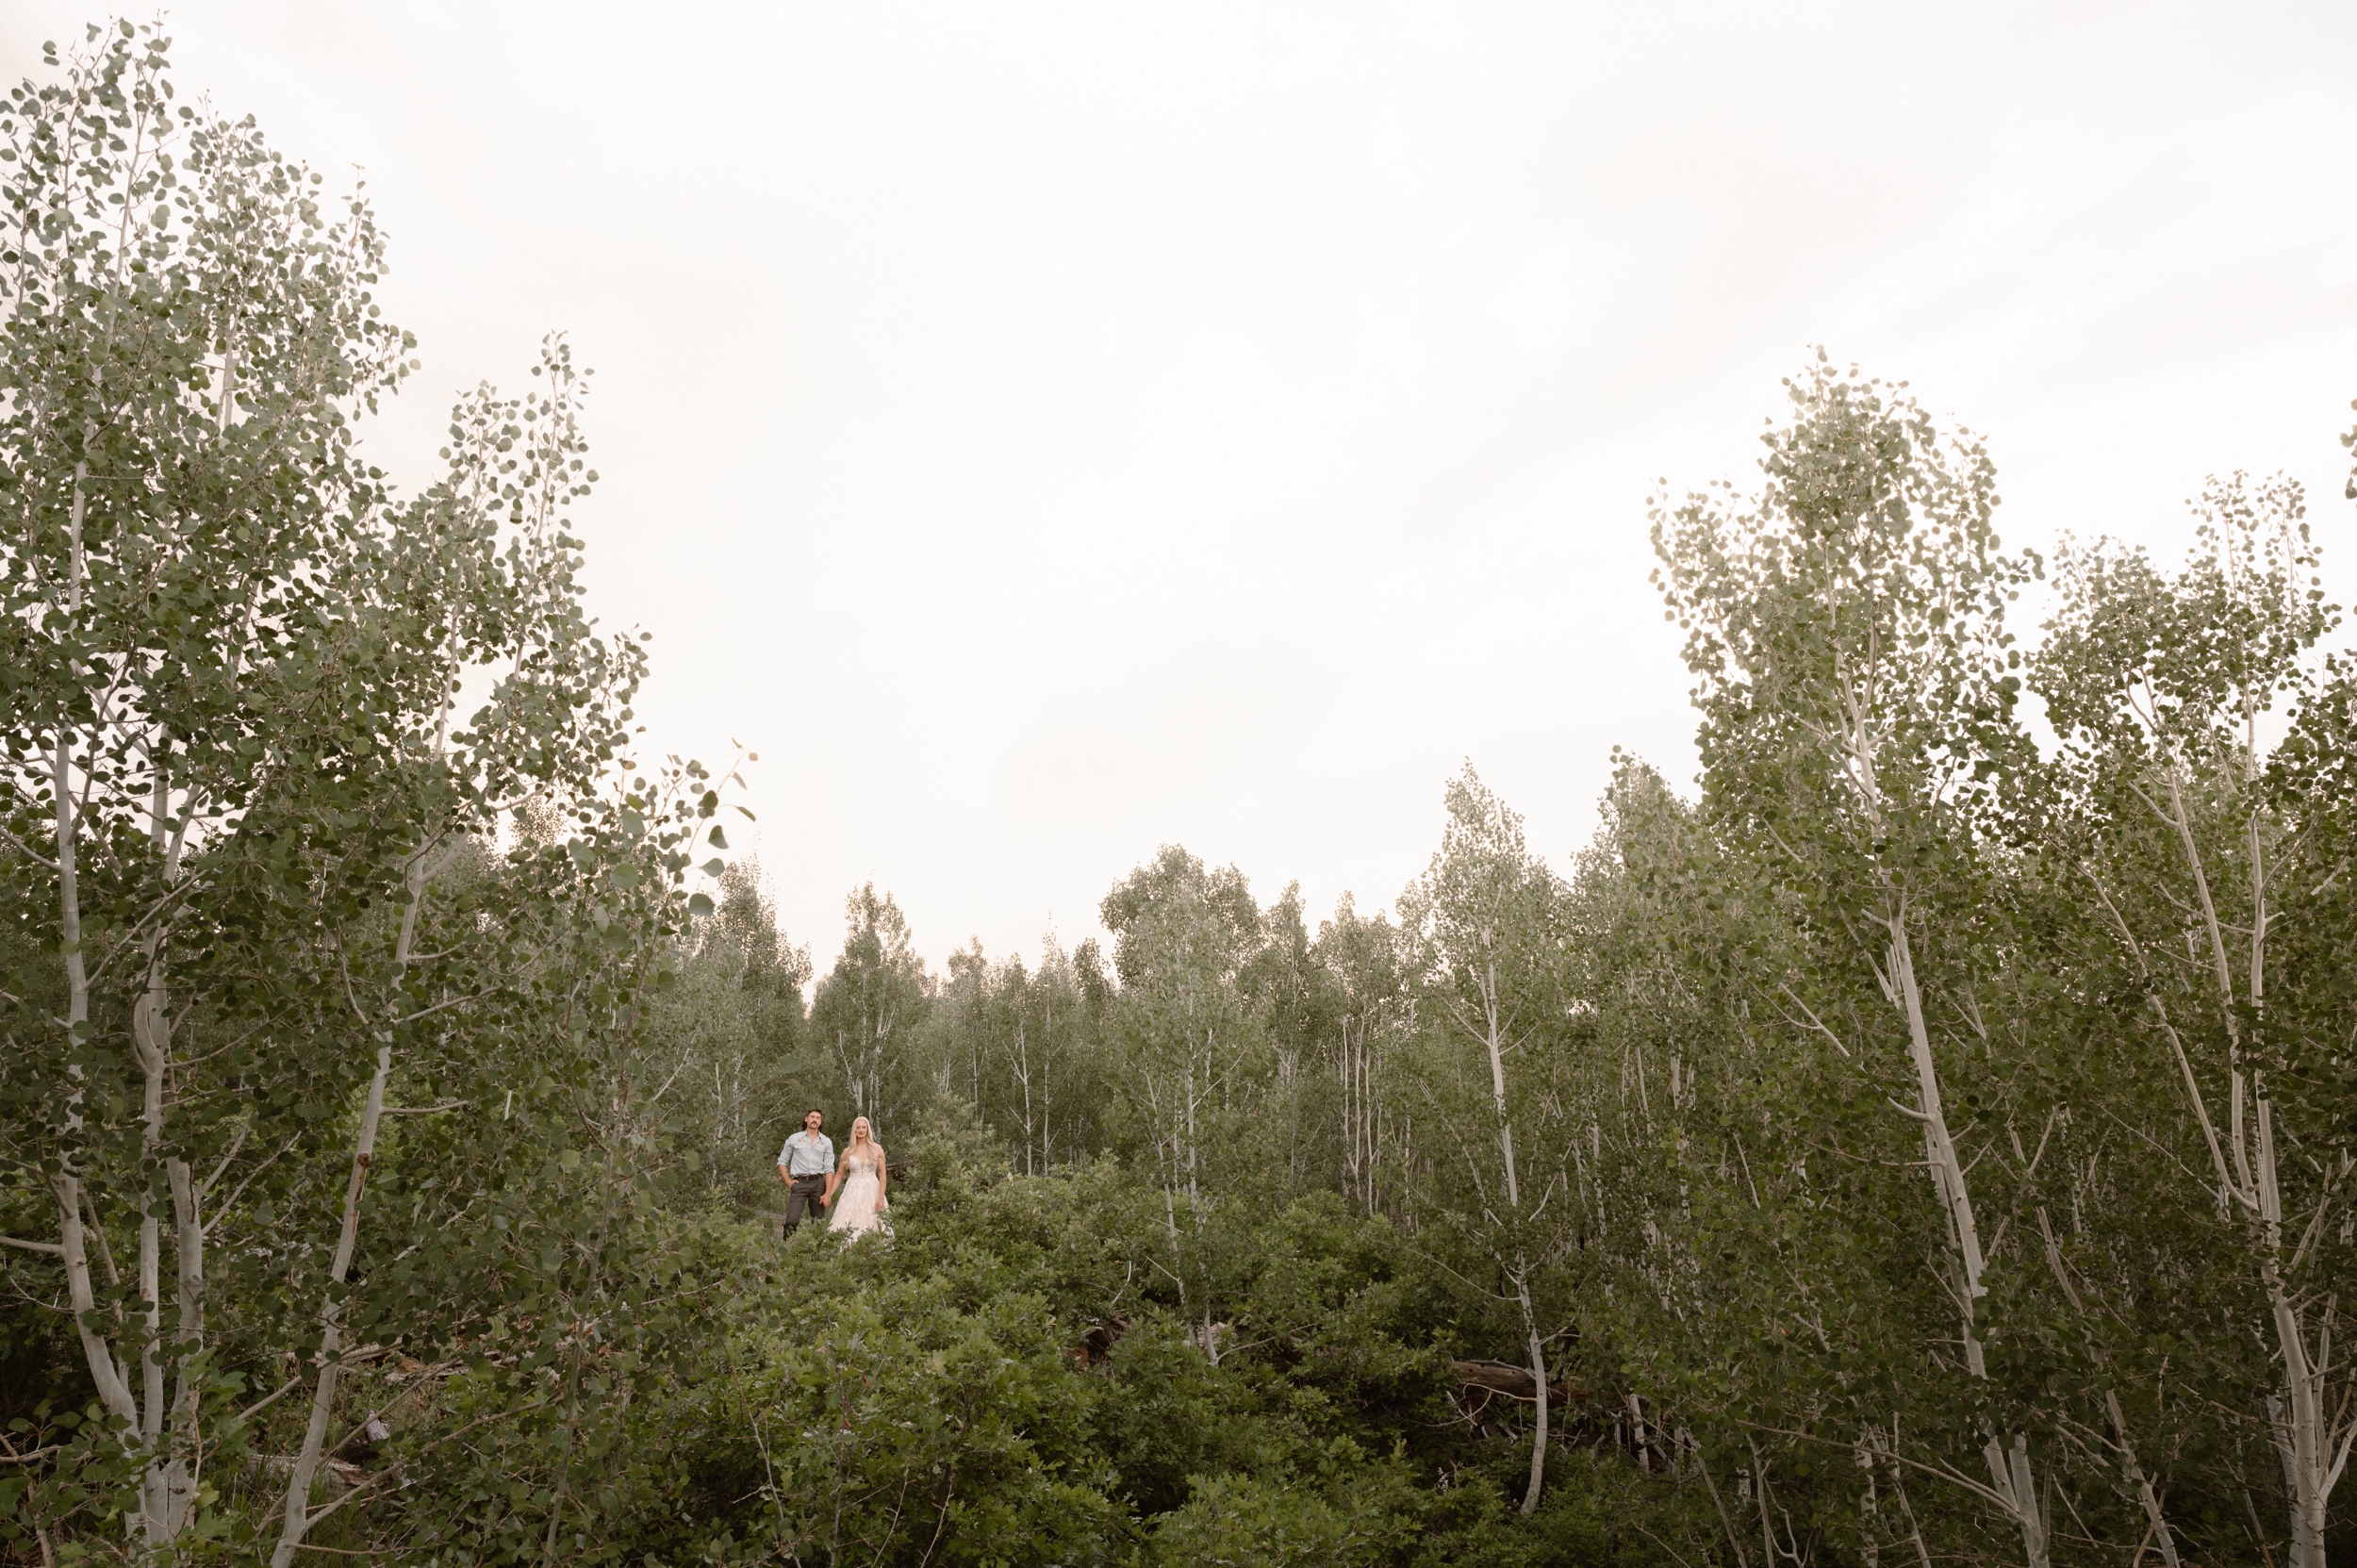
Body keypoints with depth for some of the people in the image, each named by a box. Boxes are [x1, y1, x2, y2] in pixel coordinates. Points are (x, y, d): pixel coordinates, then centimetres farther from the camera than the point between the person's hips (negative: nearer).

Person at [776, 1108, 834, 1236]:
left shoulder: (826, 1142, 8)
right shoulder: (794, 1139, 7)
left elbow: (829, 1169, 4)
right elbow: (782, 1162, 11)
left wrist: (828, 1193, -5)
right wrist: (789, 1182, -1)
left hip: (818, 1183, 2)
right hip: (800, 1183, -1)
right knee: (792, 1220, -15)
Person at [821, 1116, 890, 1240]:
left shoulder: (877, 1149, 2)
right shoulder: (847, 1152, 8)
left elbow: (883, 1174, 0)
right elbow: (839, 1175, 14)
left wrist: (881, 1197, -8)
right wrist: (829, 1195, 6)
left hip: (872, 1191, -2)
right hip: (853, 1192, 2)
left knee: (871, 1226, -4)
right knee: (848, 1227, -7)